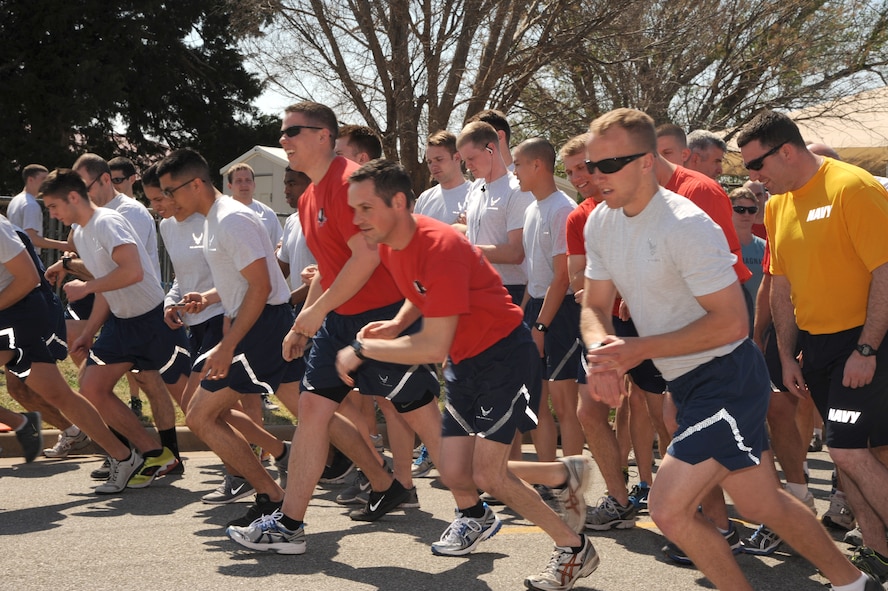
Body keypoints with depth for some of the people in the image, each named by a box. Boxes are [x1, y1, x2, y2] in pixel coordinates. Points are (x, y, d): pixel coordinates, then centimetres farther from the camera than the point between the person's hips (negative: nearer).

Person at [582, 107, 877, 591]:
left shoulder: (685, 225, -23)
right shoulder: (600, 223, 2)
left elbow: (731, 322, -24)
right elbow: (595, 307, 6)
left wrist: (638, 350, -24)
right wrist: (602, 350, -17)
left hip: (727, 381, -8)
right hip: (687, 383, 8)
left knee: (668, 510, -13)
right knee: (763, 506, 18)